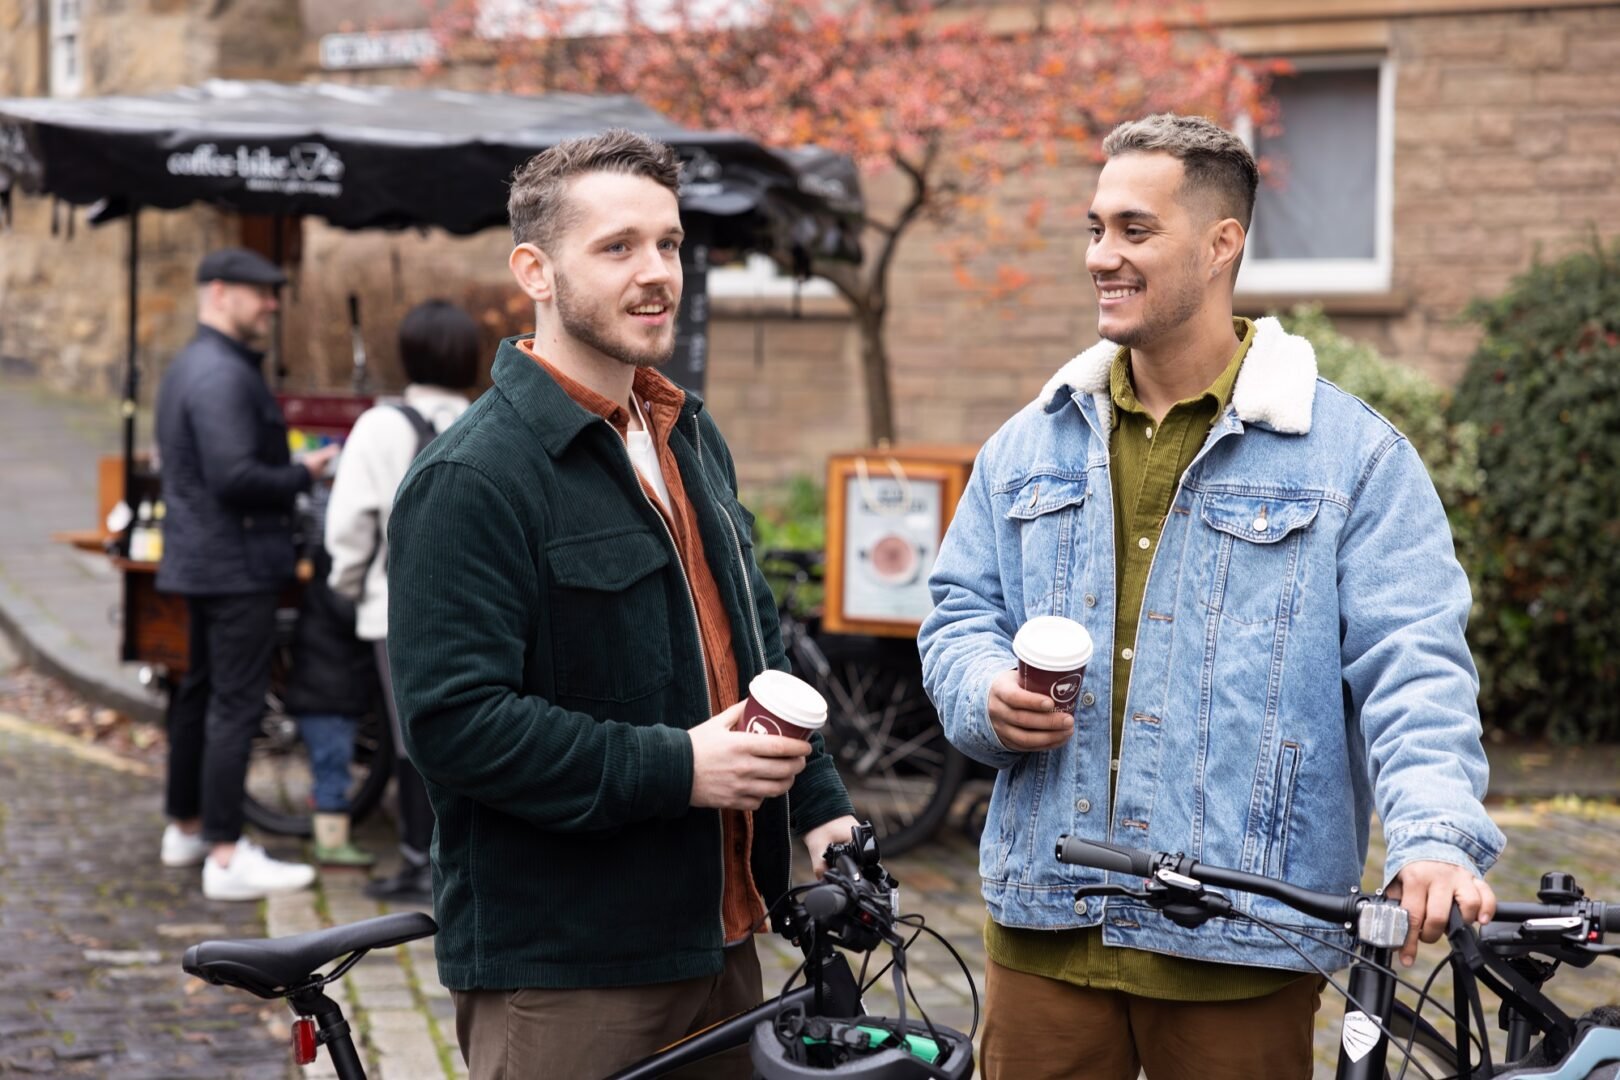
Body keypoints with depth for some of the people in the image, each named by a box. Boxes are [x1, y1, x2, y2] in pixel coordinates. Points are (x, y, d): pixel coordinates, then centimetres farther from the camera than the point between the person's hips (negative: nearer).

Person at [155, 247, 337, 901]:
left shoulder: (189, 367, 17)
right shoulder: (223, 376, -18)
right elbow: (235, 477, -26)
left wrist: (288, 472, 13)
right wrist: (304, 475, -14)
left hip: (199, 557, 11)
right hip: (237, 564, -11)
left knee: (200, 693, 18)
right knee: (236, 704, -9)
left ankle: (186, 828, 28)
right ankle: (226, 858, -8)